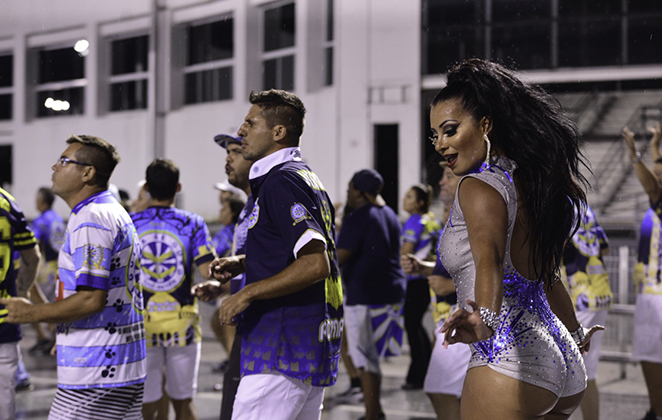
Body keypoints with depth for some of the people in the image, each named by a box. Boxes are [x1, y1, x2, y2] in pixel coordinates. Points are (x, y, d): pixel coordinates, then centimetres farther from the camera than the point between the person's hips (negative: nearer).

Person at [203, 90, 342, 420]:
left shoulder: (281, 180, -13)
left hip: (283, 353, -11)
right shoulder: (306, 177, 18)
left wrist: (247, 294, -17)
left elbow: (315, 264, -24)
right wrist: (242, 263, 18)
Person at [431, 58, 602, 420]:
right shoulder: (531, 181, 18)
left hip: (509, 363, -9)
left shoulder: (479, 186, -8)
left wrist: (486, 321, -46)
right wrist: (575, 332, 44)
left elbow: (489, 258, -28)